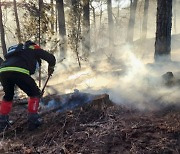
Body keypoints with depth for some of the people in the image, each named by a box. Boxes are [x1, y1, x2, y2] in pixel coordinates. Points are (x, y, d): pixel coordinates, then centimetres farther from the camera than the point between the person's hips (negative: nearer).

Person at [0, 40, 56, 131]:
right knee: (35, 94, 15)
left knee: (8, 96, 31)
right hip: (19, 72, -6)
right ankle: (33, 121, 11)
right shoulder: (34, 48, 26)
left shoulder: (16, 50, 41)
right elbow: (51, 58, 18)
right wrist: (51, 68, 39)